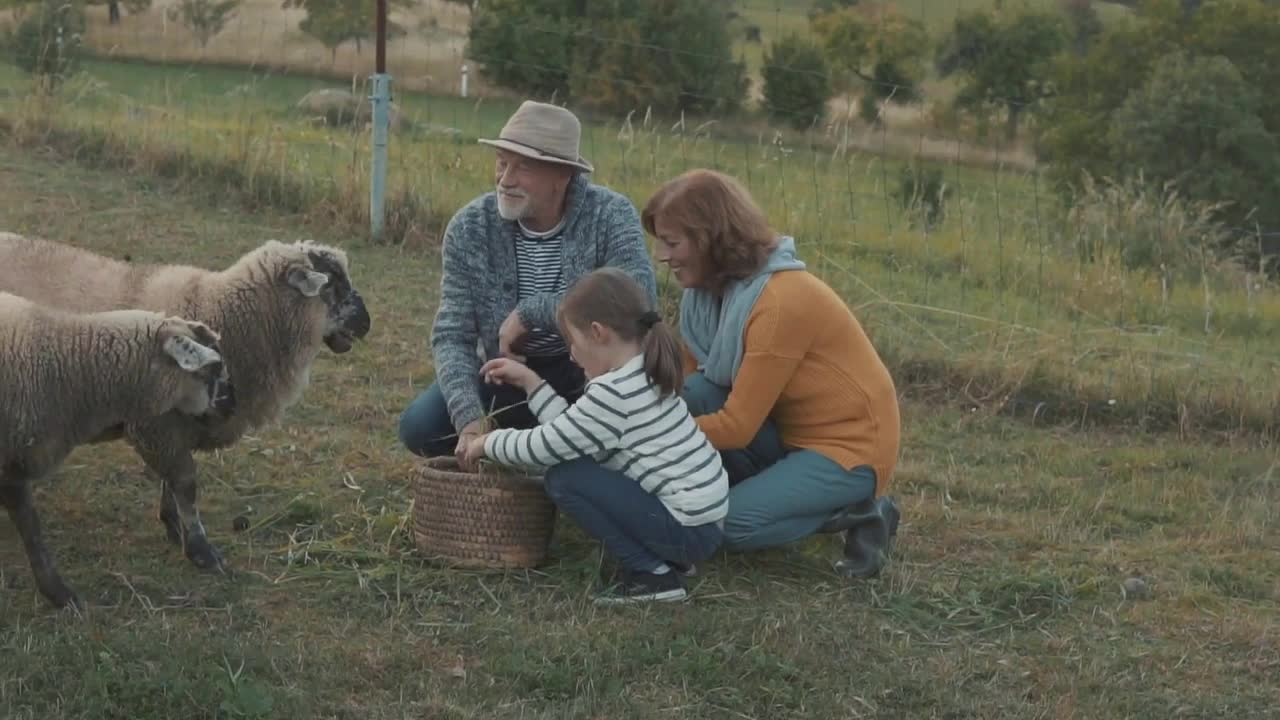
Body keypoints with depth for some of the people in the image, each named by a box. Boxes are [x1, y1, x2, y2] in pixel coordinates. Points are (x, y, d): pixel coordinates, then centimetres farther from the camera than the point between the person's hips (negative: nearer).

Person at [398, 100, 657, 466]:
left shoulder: (610, 216, -18)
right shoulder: (470, 228, -11)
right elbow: (451, 336, -13)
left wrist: (530, 311, -32)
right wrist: (469, 418, -31)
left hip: (590, 375, -2)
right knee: (420, 426, -20)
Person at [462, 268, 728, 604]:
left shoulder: (613, 392, -18)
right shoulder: (641, 376, 10)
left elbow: (546, 447, -11)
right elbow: (567, 430, 13)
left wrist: (489, 443, 6)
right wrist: (530, 381, 17)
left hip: (686, 529, -10)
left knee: (564, 478, -9)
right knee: (578, 464, 17)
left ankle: (653, 574, -6)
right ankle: (659, 558, 14)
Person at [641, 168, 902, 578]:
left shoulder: (782, 300, -26)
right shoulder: (710, 288, -1)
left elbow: (737, 425, -24)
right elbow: (681, 385, 0)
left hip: (849, 448, -8)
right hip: (789, 435, 8)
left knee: (727, 524, -23)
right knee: (692, 396, -14)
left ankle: (858, 513, -2)